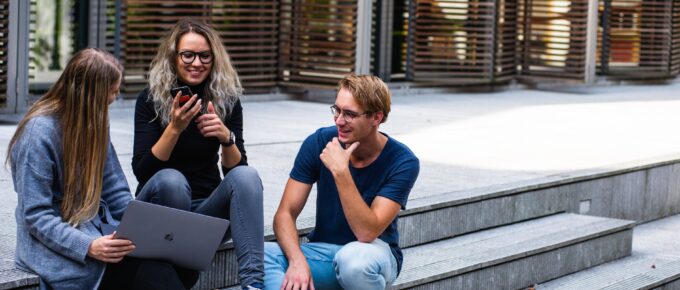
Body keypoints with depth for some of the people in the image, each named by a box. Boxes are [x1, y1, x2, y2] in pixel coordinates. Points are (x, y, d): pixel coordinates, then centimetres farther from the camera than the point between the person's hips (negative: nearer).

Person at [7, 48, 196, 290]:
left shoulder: (92, 122, 10)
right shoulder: (39, 132, -14)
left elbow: (115, 191, 12)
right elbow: (36, 215, -16)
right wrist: (88, 246, -29)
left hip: (101, 230, 7)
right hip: (59, 243, -7)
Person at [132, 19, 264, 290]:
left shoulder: (227, 99, -1)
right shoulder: (151, 99, -7)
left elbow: (236, 170, -4)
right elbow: (141, 171, -15)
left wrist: (226, 138, -25)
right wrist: (174, 128, -28)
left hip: (207, 207, 3)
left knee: (247, 175, -27)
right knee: (171, 179, -34)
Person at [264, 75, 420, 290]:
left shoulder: (402, 162, -16)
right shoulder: (318, 143, -8)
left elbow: (367, 233, -25)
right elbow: (286, 213, -9)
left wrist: (340, 171, -33)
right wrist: (297, 261, -29)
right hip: (322, 251, 3)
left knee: (352, 258, -40)